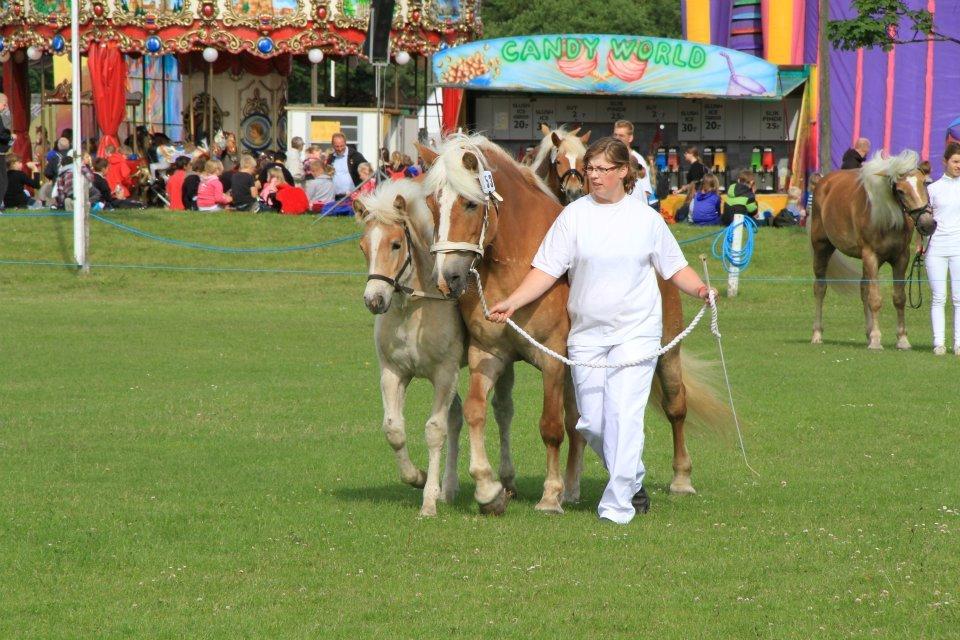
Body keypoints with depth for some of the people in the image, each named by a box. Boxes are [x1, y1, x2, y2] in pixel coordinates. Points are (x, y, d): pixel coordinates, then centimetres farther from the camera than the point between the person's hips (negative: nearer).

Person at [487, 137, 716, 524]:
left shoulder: (647, 219, 2)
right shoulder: (574, 215, 1)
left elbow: (675, 268, 9)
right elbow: (546, 270, -2)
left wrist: (699, 289, -10)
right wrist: (511, 303, -13)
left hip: (636, 331, -2)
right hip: (587, 333, 2)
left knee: (623, 414, -13)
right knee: (591, 423, 4)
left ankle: (618, 504, -9)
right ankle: (633, 481, 30)